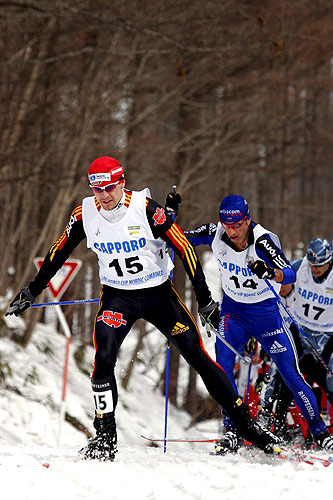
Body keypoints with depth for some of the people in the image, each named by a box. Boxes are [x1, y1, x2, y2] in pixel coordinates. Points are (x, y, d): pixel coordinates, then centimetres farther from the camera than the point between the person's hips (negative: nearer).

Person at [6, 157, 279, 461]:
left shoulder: (145, 208, -19)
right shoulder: (86, 214, -10)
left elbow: (183, 248, -16)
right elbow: (59, 252, 7)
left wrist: (205, 299, -17)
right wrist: (32, 291, 11)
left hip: (159, 293, -2)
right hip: (117, 297, 2)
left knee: (199, 358, -3)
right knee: (104, 358, -22)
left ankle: (246, 423, 9)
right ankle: (105, 437, -9)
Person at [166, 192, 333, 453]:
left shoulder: (263, 241, -27)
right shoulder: (215, 234, -15)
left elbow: (290, 275, -38)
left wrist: (270, 272, -59)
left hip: (265, 311, -3)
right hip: (232, 309, 3)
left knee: (291, 374, -4)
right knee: (222, 365, -19)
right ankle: (234, 430, -9)